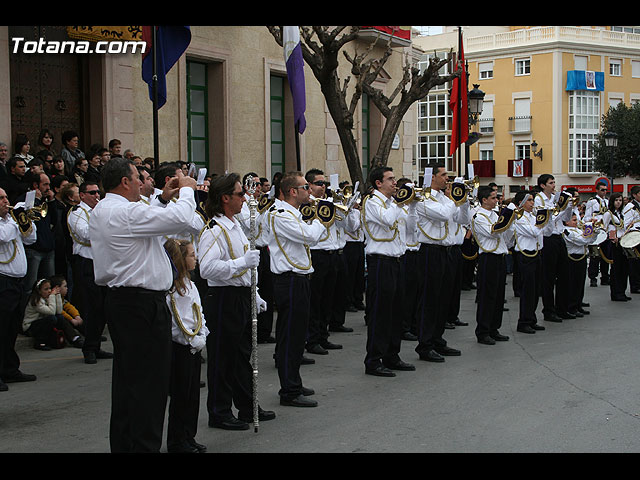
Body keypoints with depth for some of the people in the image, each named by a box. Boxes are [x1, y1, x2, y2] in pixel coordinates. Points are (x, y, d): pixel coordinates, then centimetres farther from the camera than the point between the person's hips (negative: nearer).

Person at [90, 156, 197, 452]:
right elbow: (179, 219, -23)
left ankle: (122, 444, 24)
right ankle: (145, 445, -1)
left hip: (118, 300, 11)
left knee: (126, 378, 16)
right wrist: (187, 189, -6)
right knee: (149, 382, -5)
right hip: (143, 303, -11)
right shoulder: (126, 211, -18)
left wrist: (163, 200, 22)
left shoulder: (100, 212, 15)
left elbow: (148, 223, 25)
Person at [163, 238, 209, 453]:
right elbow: (170, 324, -19)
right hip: (178, 347, -8)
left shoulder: (189, 283, 13)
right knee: (180, 395, 0)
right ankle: (177, 443, 11)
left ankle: (189, 438, 22)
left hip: (195, 346, 8)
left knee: (193, 394, 12)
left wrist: (202, 337, 3)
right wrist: (191, 340, -14)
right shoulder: (167, 286, -16)